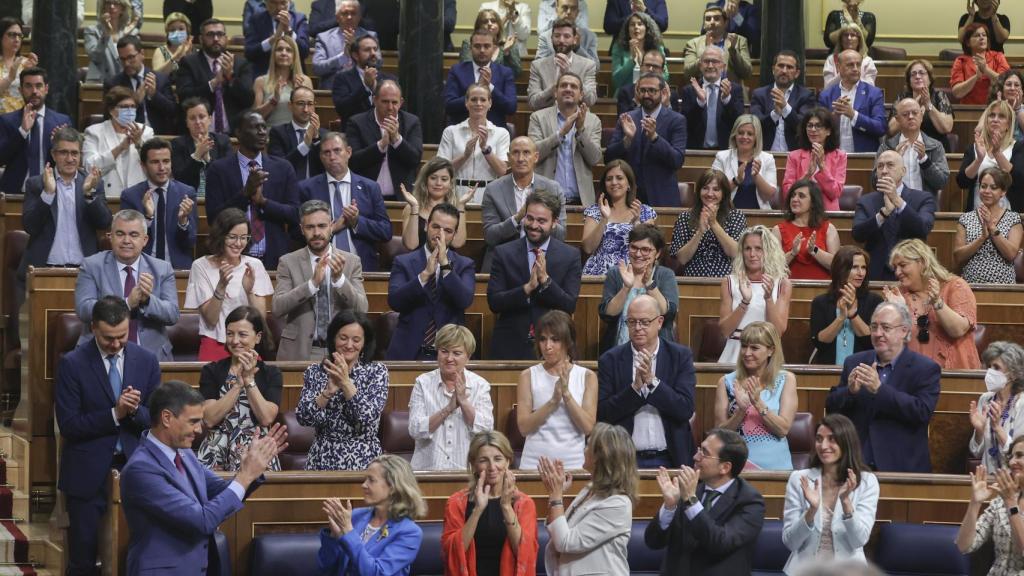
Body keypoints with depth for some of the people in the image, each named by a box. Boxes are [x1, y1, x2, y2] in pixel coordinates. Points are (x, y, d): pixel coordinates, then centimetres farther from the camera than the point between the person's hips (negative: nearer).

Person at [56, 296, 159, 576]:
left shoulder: (146, 360, 2)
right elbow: (68, 425, -12)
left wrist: (136, 410, -18)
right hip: (88, 471, -2)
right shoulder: (72, 364, -8)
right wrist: (115, 414, -21)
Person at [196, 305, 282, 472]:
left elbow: (266, 418, -6)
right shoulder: (211, 371, 9)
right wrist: (239, 384, -7)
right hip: (217, 447, 1)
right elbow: (209, 419, -5)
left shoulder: (271, 374, 10)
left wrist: (249, 379, -7)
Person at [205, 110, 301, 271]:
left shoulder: (283, 169, 7)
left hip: (275, 259, 2)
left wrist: (263, 201, -14)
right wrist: (245, 192, -19)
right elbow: (213, 217, -8)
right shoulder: (219, 169, 0)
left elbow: (295, 215, 1)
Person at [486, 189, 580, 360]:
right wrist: (527, 288, -19)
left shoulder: (570, 256, 0)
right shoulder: (503, 253, 1)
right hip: (510, 346, 0)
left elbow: (570, 306, -5)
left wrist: (545, 280, -19)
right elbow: (494, 303, -6)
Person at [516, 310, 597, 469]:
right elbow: (524, 427, -6)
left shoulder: (587, 377, 4)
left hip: (573, 462, 0)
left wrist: (566, 393, -15)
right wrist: (553, 401, -17)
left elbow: (588, 427, -6)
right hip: (534, 462, 0)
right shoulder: (528, 376, 3)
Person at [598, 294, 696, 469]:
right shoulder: (610, 360, 2)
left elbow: (686, 409, -7)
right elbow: (602, 414, -5)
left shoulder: (681, 356, 2)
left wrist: (652, 381, -18)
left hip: (668, 459, 0)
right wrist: (635, 388, -17)